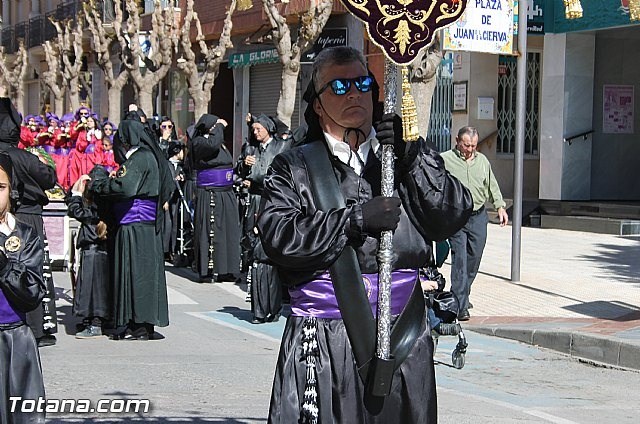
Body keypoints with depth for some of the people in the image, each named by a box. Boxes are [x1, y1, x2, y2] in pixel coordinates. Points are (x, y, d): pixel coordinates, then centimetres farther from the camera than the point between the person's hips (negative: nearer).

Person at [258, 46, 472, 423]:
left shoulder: (408, 160, 14)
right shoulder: (294, 167, 6)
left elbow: (455, 216, 0)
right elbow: (279, 236, -9)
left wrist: (413, 157, -10)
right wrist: (356, 218, -14)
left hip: (402, 337, 2)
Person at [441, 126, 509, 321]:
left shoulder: (482, 160, 13)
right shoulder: (445, 160, -3)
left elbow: (492, 186, 22)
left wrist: (500, 206, 16)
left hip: (478, 217, 5)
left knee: (474, 259, 8)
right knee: (460, 259, -11)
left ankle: (462, 295, 27)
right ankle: (461, 305, -12)